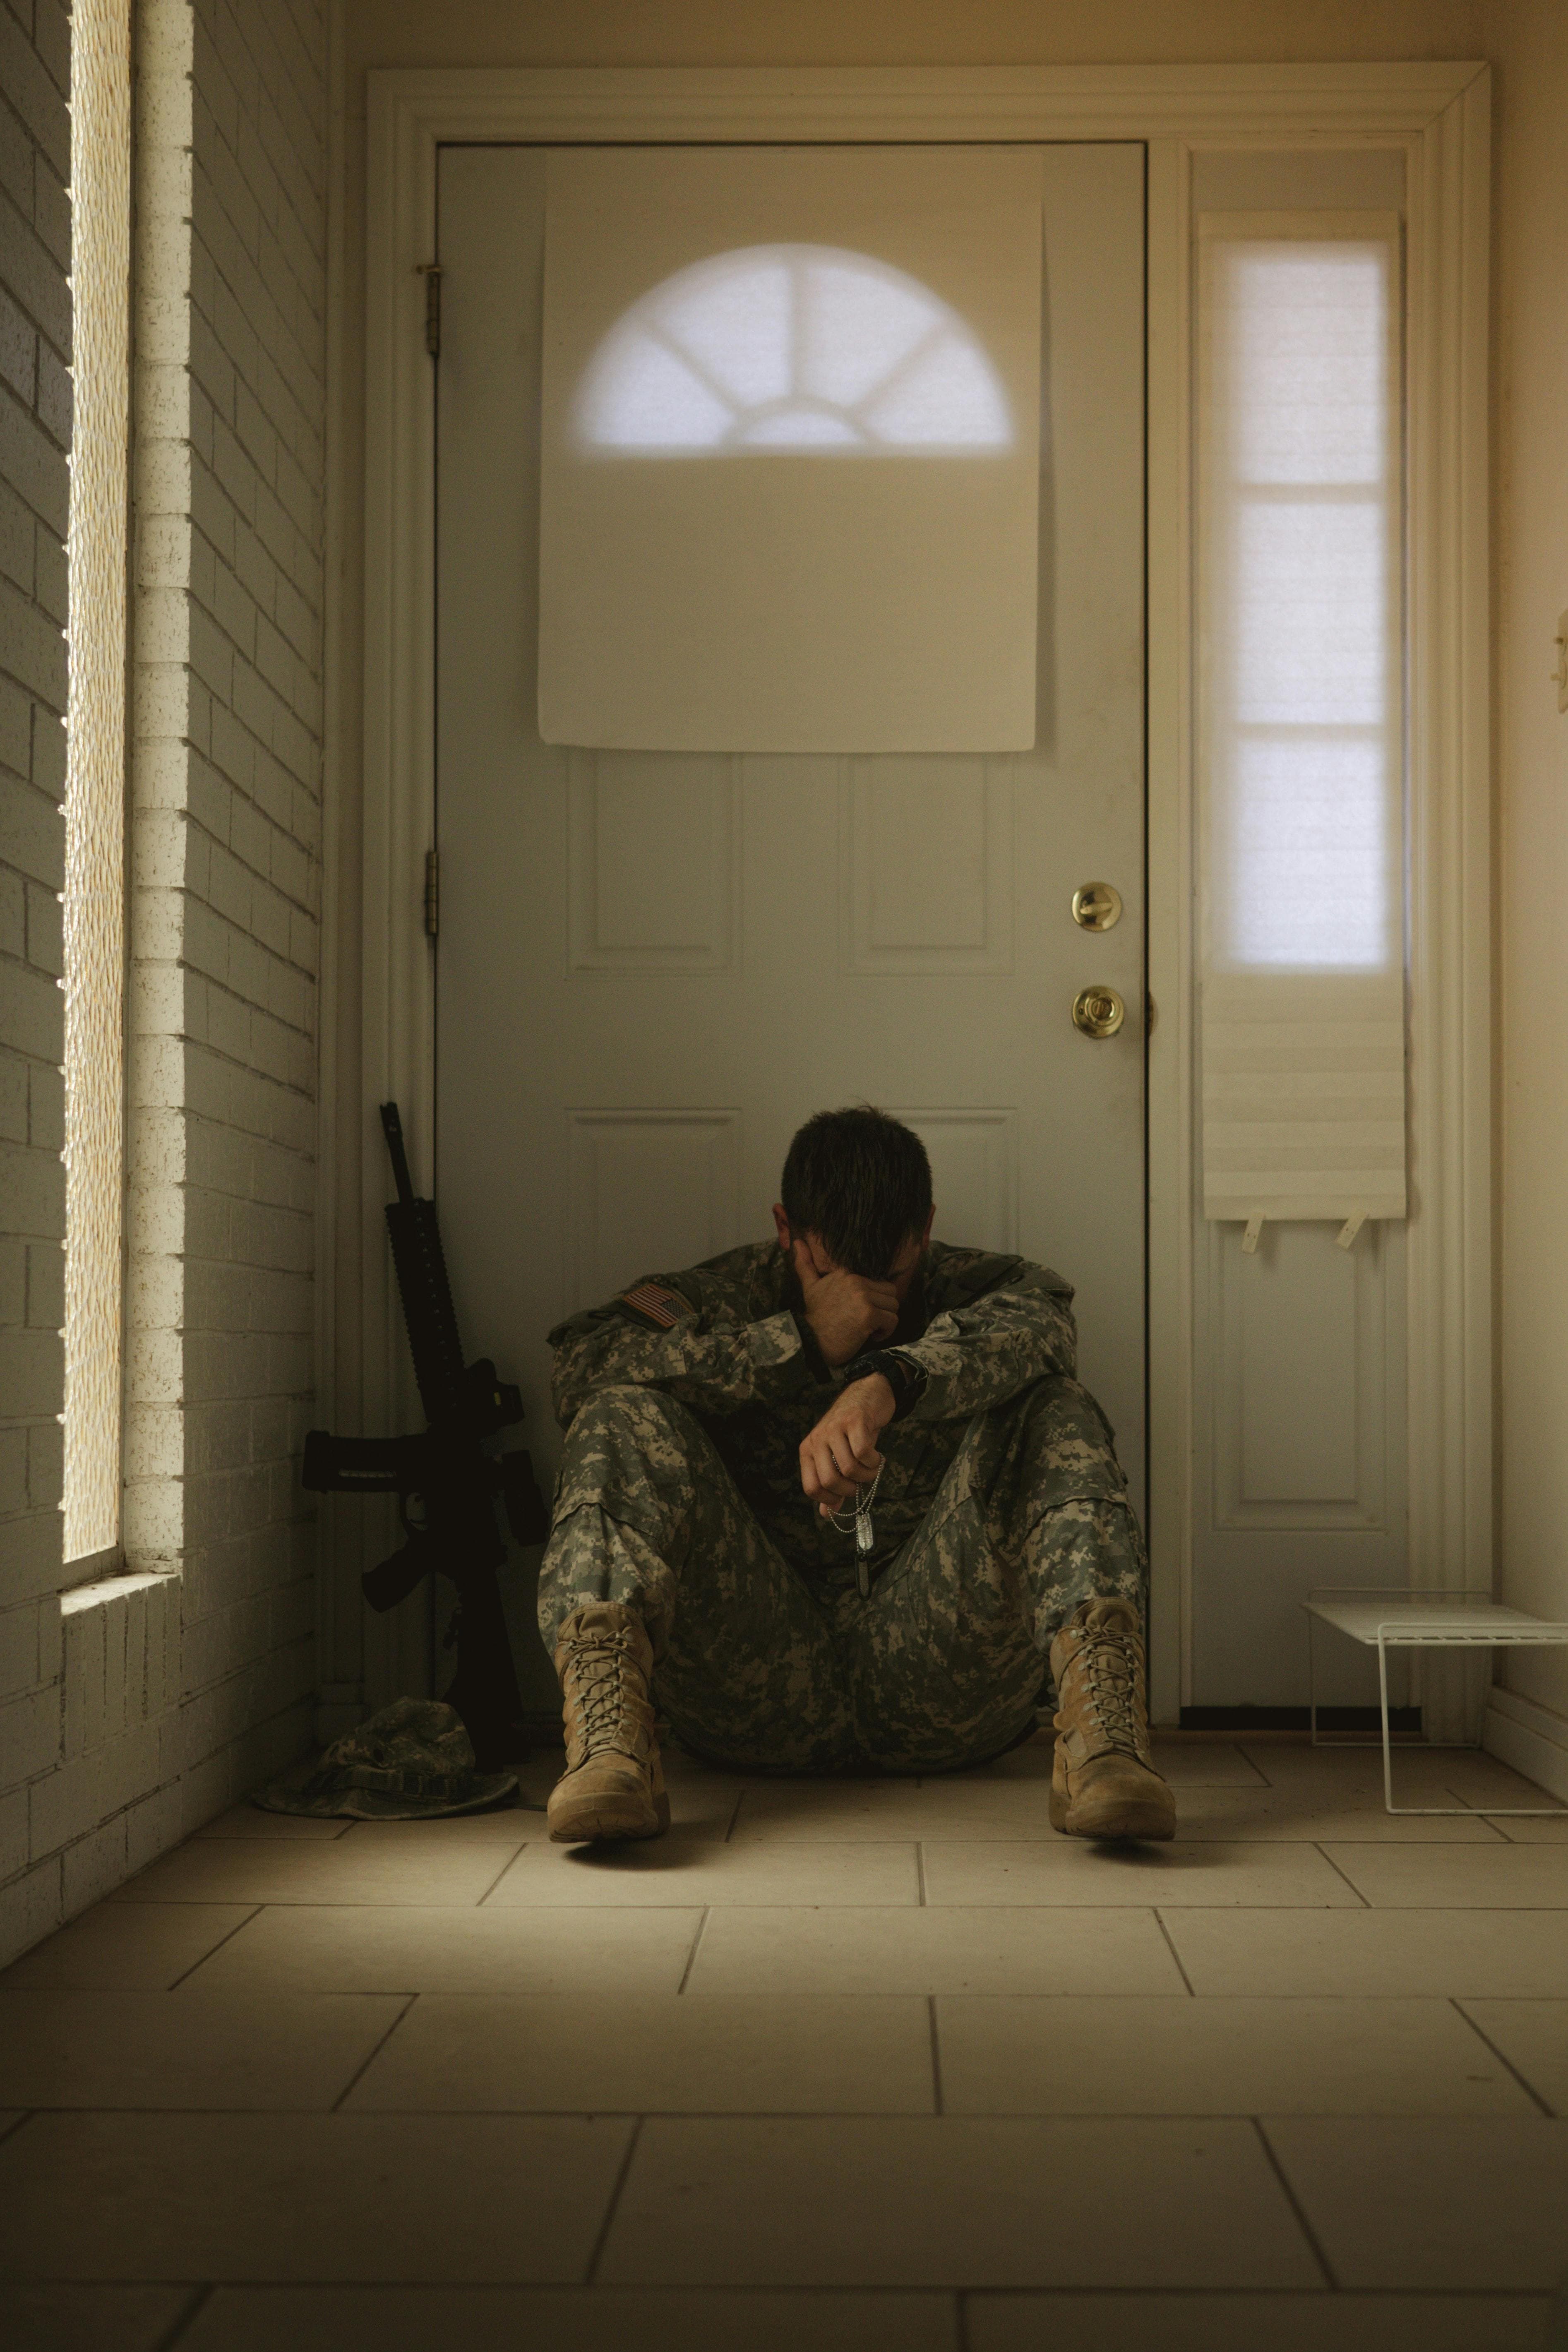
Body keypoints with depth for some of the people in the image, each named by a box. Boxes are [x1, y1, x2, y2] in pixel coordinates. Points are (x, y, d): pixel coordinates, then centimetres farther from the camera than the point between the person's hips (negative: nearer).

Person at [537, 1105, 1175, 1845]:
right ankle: (609, 1742, -42)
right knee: (624, 1416, -15)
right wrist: (802, 1344, -14)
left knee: (1054, 1411, -15)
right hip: (755, 1689, 0)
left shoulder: (973, 1291, 14)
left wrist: (889, 1382, -37)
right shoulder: (724, 1299, 14)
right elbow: (582, 1364, -8)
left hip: (939, 1684, 0)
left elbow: (1035, 1319, -15)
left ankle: (1098, 1729, -42)